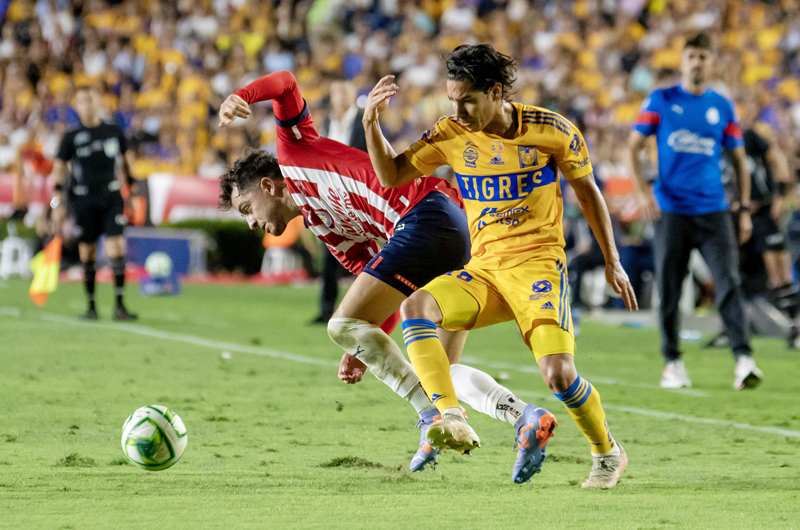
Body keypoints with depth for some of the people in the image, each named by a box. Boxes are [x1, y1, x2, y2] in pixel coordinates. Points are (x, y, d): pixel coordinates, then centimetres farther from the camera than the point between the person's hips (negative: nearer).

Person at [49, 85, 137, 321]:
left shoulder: (114, 131, 6)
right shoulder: (72, 137, 1)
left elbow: (127, 157, 20)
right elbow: (59, 168, 1)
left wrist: (131, 184, 17)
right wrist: (58, 202, -5)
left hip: (111, 196, 1)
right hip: (83, 199, -1)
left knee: (117, 246, -11)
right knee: (87, 252, 2)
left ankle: (119, 306, -10)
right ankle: (91, 305, 15)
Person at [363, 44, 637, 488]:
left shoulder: (552, 130, -7)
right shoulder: (450, 134, 1)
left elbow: (586, 190, 7)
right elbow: (391, 176, 8)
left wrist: (612, 262, 10)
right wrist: (371, 123, -9)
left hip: (539, 265, -4)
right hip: (483, 269, 4)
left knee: (558, 373, -21)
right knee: (415, 309, -24)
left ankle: (608, 454, 9)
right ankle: (452, 420, -34)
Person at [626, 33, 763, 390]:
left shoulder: (723, 107, 9)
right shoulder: (660, 101, 4)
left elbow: (739, 159, 14)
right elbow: (633, 147, 4)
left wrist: (745, 209, 7)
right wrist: (642, 189, -12)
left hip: (713, 210, 1)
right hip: (671, 210, -1)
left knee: (729, 283, -12)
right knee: (669, 290, 2)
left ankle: (743, 360, -18)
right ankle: (672, 363, 14)